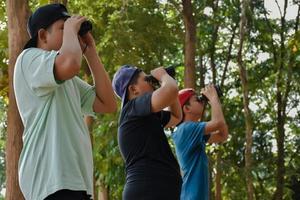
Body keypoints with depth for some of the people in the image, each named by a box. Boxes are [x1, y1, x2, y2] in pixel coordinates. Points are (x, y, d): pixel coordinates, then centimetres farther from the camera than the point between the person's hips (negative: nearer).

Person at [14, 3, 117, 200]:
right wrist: (70, 30, -2)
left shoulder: (68, 80, 28)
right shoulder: (30, 59, 0)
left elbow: (108, 104, 18)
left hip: (75, 180, 10)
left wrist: (90, 51, 19)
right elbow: (70, 64, -23)